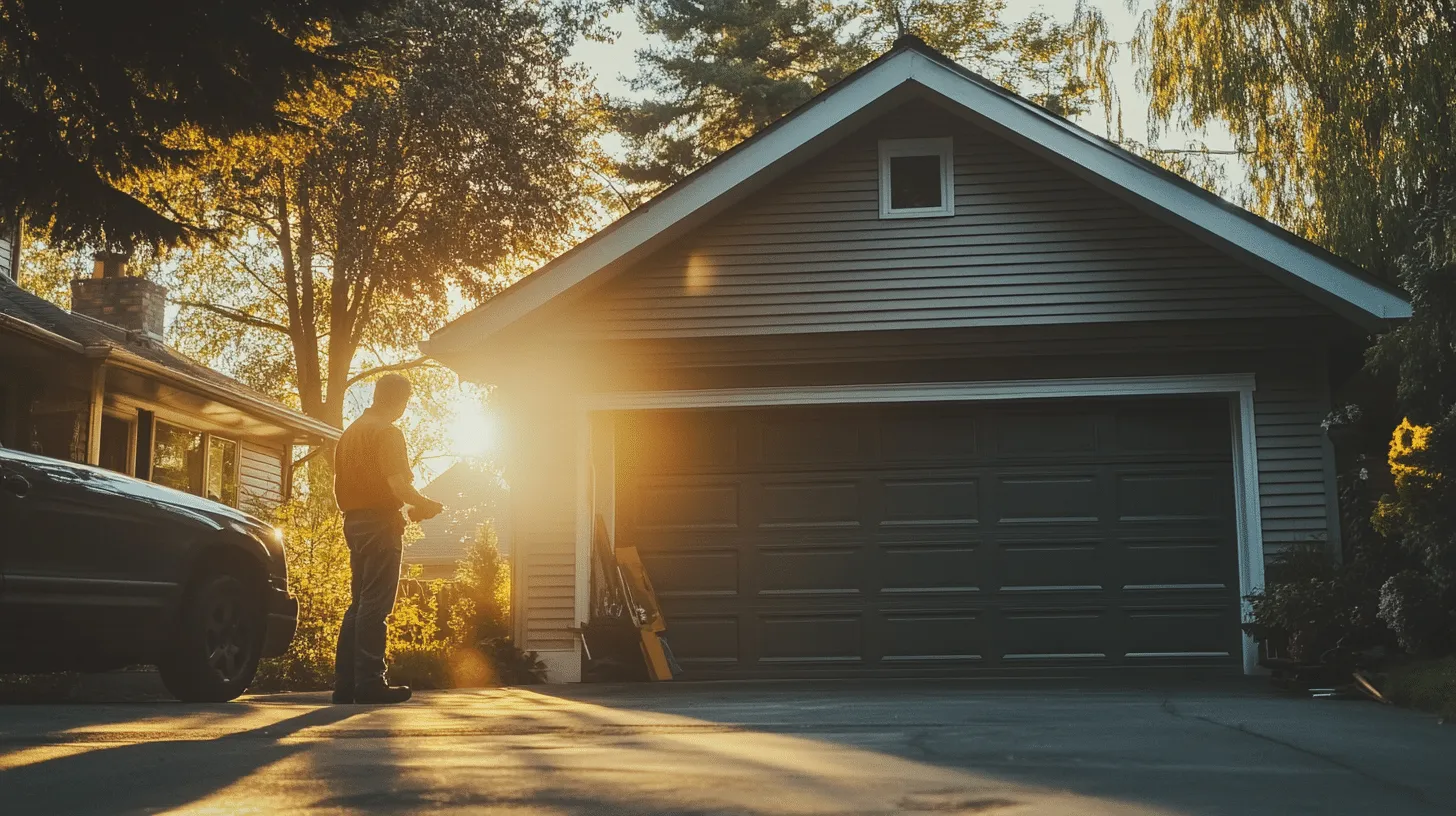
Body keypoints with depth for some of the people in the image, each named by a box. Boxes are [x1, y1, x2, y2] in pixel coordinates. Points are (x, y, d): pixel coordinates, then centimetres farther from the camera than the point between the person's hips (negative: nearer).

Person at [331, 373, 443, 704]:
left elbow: (339, 486, 19)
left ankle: (345, 683, 11)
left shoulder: (349, 433, 17)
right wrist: (426, 505, -3)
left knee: (358, 603, 12)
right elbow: (398, 485, -19)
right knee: (375, 605, -7)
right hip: (380, 522, -9)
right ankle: (369, 682, -8)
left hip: (354, 522, 9)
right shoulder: (388, 433, -10)